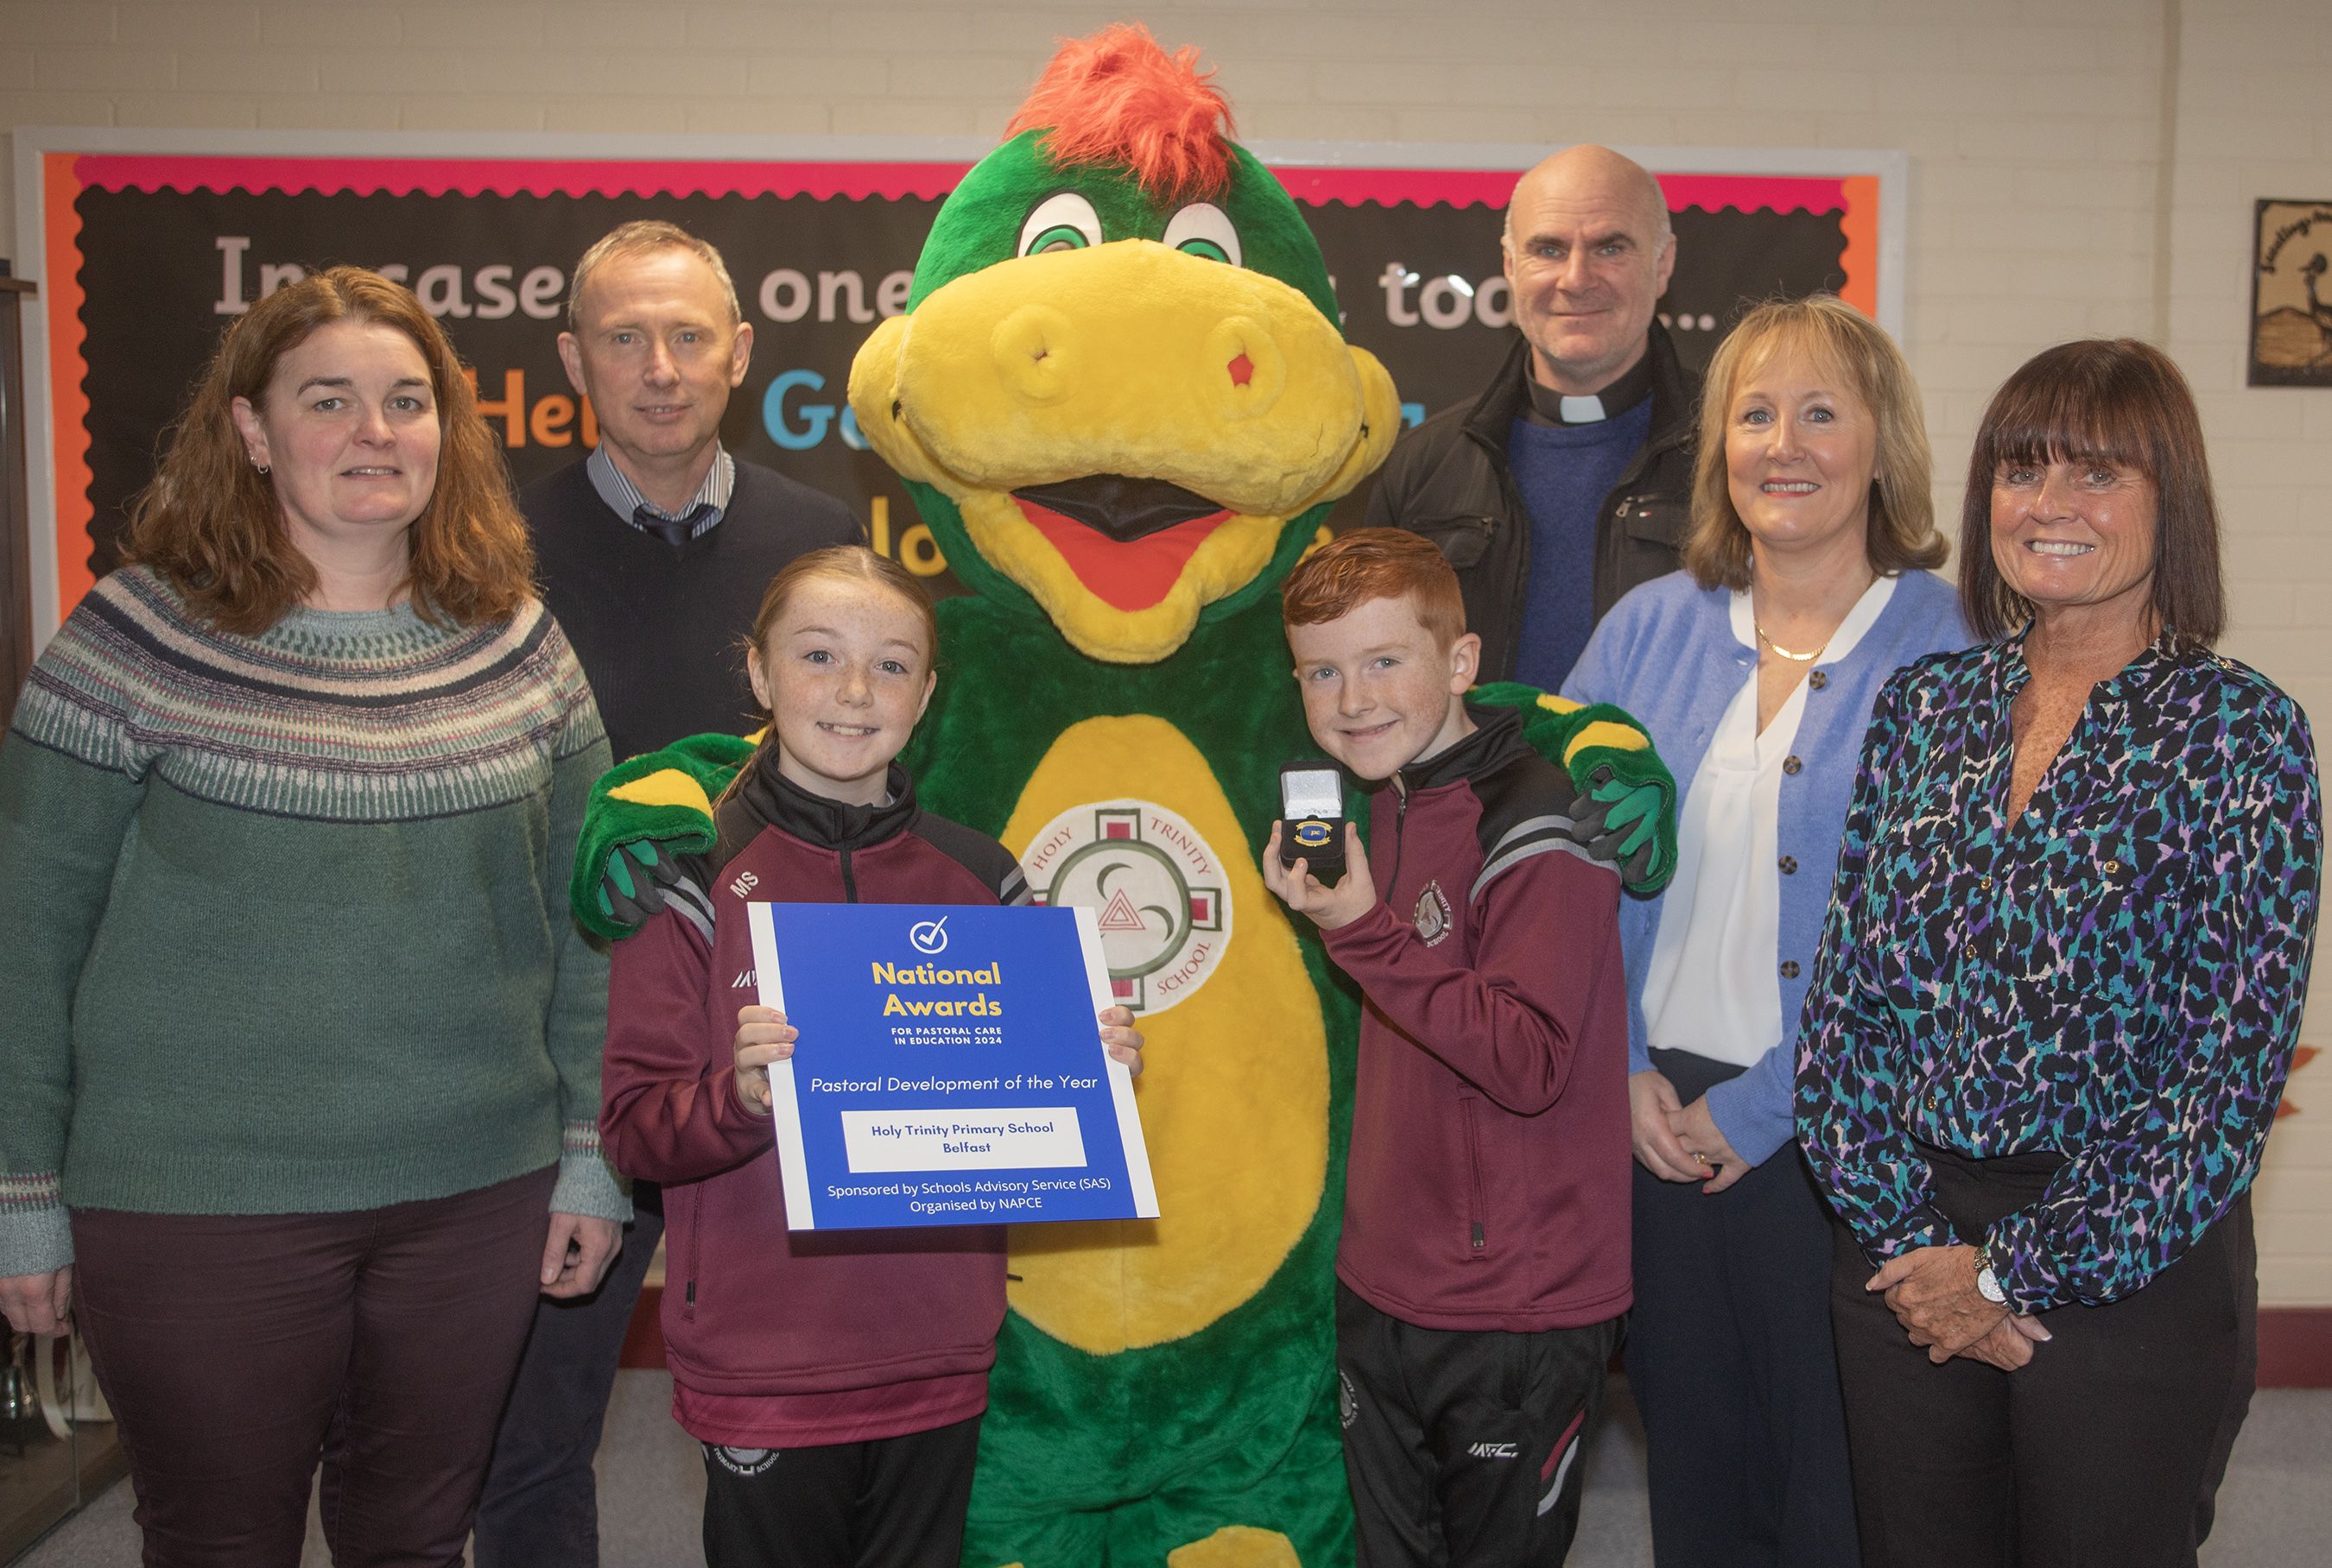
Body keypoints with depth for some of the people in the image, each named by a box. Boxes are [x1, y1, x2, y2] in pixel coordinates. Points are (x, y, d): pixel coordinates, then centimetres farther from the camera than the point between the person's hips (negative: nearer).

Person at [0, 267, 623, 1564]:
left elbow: (587, 917, 6)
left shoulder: (515, 643, 3)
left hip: (480, 1197, 3)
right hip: (196, 1212, -2)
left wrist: (594, 1154, 4)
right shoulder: (138, 639, -6)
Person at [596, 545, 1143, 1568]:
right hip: (761, 1372, -3)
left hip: (938, 1364, 4)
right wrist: (740, 1097, -27)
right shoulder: (696, 874, -7)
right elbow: (633, 1131, -9)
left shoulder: (979, 878, 4)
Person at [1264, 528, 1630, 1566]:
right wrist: (1343, 921, 1)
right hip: (1383, 1287, 8)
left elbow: (1531, 1063, -23)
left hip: (1519, 1316, -8)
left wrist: (1365, 934, -25)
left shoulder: (1533, 824, -17)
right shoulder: (1383, 807, 8)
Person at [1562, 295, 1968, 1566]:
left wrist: (1761, 1106, -13)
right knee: (1693, 1461, 17)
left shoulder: (1951, 651, -7)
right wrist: (1625, 1068, -4)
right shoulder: (1650, 628, 5)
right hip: (1657, 1116, 3)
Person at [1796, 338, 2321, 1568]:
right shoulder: (1923, 705, 4)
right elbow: (1842, 997, 3)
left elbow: (2233, 1067, -12)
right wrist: (1904, 1234, -7)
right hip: (1907, 1260, 4)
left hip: (2132, 1271, -3)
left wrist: (2018, 1274, -11)